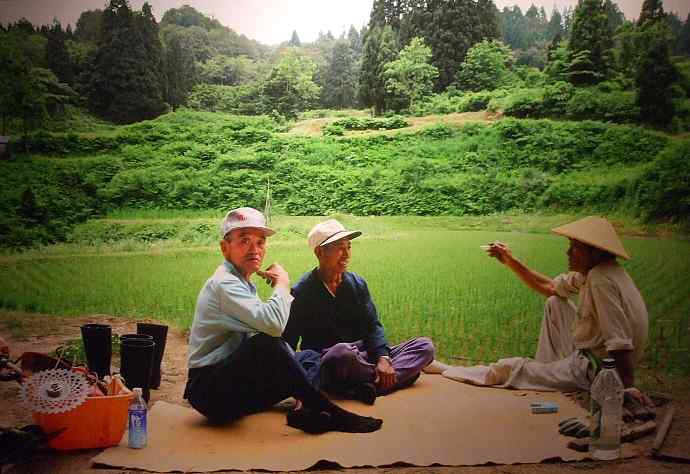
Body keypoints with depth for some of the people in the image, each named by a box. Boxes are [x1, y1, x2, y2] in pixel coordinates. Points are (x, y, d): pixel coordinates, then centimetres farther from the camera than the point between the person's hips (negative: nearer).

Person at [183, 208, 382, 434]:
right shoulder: (224, 284, -16)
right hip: (210, 392, -9)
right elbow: (273, 324, -33)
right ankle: (330, 413, -24)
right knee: (266, 342, -32)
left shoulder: (243, 284, 16)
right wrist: (282, 282, -13)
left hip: (237, 385, 9)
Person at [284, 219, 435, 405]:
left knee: (425, 346, -9)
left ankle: (369, 384, -30)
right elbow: (288, 341, -6)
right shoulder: (302, 292, -5)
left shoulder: (357, 283, 10)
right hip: (326, 365, -6)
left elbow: (372, 325, 4)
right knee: (342, 353, -42)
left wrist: (382, 357, -15)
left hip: (364, 357, 6)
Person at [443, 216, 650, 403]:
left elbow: (620, 343, -31)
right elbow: (550, 287, 16)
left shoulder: (601, 281, -26)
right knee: (555, 303, 18)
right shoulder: (591, 271, 4)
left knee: (509, 367, -3)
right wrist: (511, 261, 11)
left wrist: (628, 387, -31)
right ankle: (546, 368, 20)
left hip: (594, 372, -9)